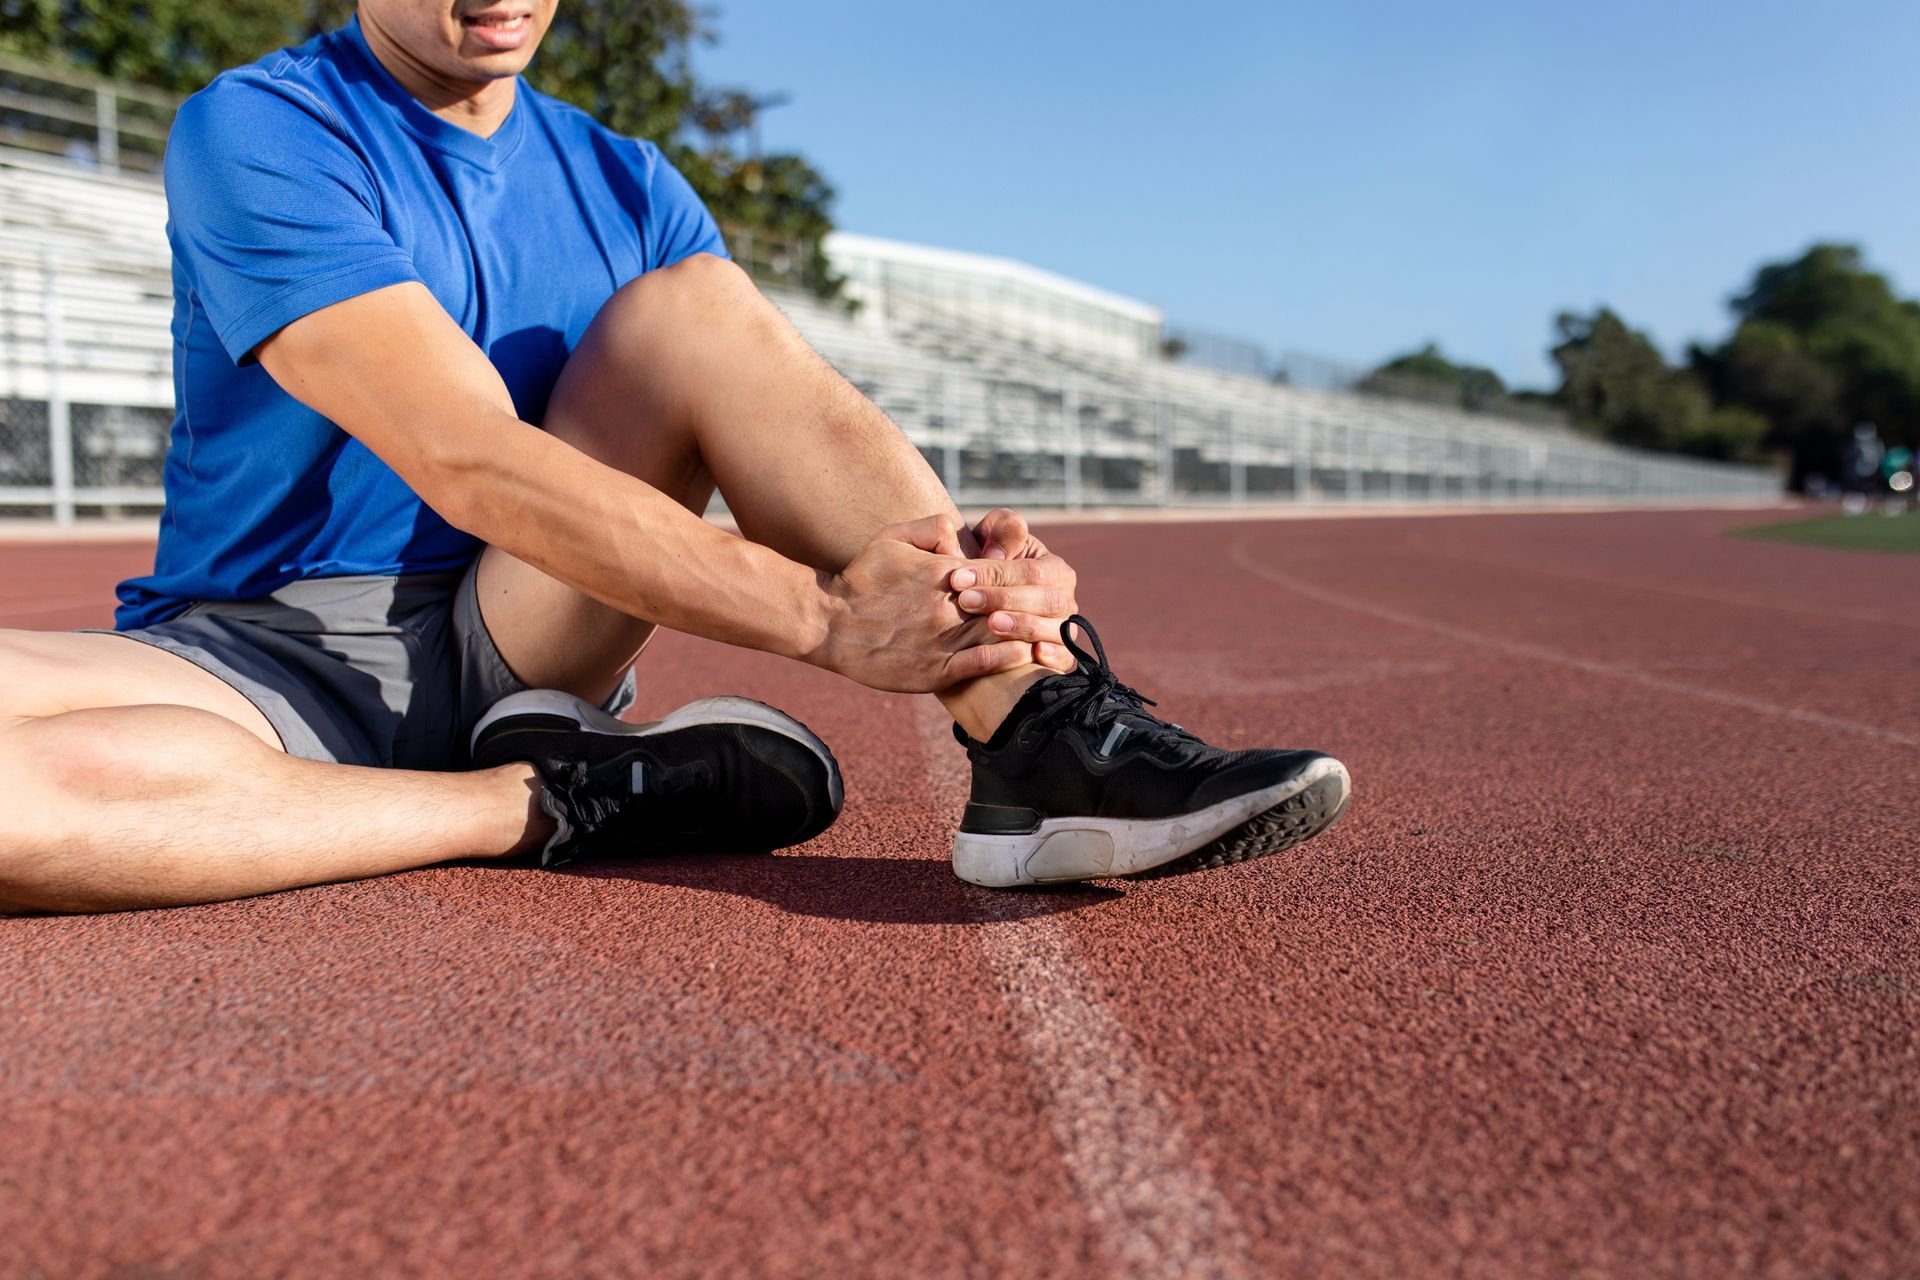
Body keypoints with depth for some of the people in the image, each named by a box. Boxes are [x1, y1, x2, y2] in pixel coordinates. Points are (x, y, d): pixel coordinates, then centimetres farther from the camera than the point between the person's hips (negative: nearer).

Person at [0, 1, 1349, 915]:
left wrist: (957, 558, -26)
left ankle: (1045, 731, -29)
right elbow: (468, 458, -23)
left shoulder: (623, 185, 9)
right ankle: (557, 804, -20)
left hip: (513, 660, 3)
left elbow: (795, 460, -2)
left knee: (695, 311, -17)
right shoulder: (255, 134, -7)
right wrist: (822, 615, -33)